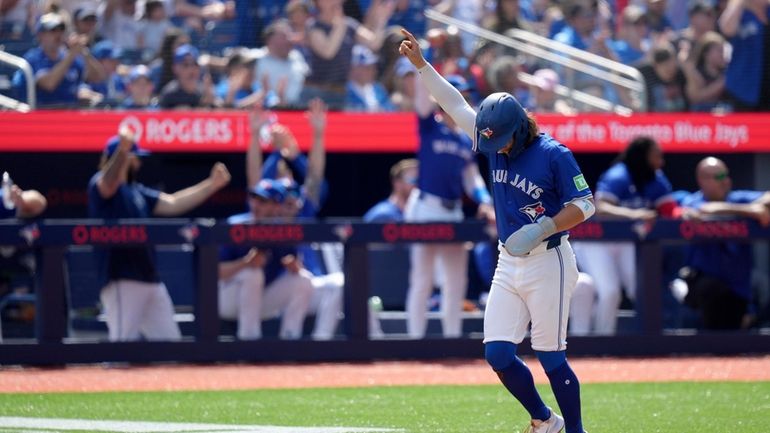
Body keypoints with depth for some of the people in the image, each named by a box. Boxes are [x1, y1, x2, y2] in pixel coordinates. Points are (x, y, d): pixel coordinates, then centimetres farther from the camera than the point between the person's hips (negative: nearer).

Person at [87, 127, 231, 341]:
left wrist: (212, 185, 10)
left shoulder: (137, 191, 21)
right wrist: (122, 150, -48)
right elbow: (109, 183, -29)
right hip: (121, 281, -9)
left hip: (150, 281, 9)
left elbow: (172, 204, 19)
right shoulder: (99, 185, -5)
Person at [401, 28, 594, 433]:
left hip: (548, 263, -6)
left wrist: (542, 229, -26)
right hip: (508, 264, 6)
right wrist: (420, 64, 2)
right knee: (498, 353, 0)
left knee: (551, 357, -6)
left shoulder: (553, 155, -14)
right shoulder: (495, 142, 4)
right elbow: (455, 105, 8)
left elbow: (584, 205, -14)